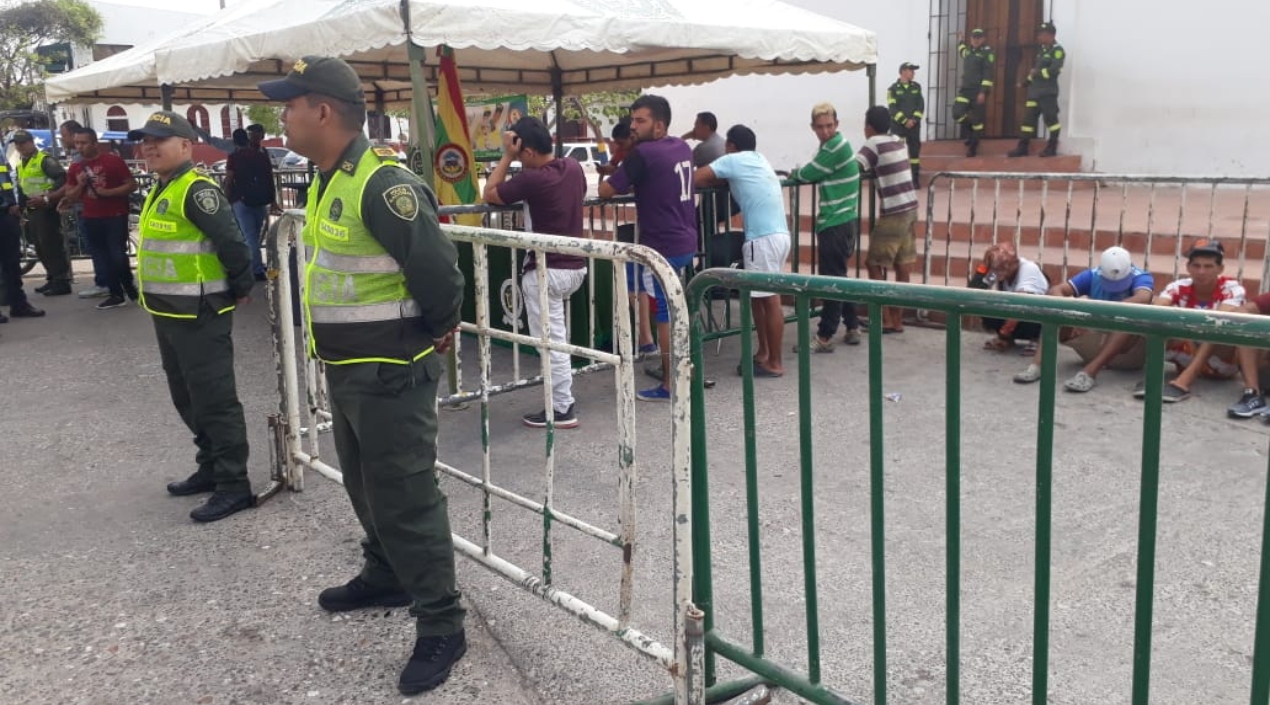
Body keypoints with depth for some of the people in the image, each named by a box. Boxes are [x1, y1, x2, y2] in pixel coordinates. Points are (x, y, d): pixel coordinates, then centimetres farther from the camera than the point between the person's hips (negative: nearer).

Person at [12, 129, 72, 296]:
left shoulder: (45, 160, -10)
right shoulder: (21, 166, 19)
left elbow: (63, 179, -22)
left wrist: (47, 198, -26)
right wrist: (20, 207, 21)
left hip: (46, 209, -10)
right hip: (33, 210, 10)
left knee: (53, 246, -10)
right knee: (41, 248, 13)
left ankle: (62, 282, -8)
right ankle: (52, 279, 22)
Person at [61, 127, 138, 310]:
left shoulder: (113, 161, -7)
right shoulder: (75, 168, 9)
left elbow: (132, 185, -7)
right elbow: (71, 197, 12)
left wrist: (108, 192, -17)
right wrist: (80, 185, -7)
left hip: (115, 216, -6)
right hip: (91, 219, 6)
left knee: (117, 255, -8)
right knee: (101, 258, 6)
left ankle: (130, 287, 15)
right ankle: (116, 294, 13)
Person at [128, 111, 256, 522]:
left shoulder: (197, 191, -18)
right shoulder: (159, 190, 14)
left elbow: (232, 243, -21)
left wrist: (241, 289, -10)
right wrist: (154, 297, 21)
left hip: (199, 315, -10)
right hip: (167, 314, 10)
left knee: (214, 401, -5)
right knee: (188, 399, 19)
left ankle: (234, 485, 3)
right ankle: (210, 468, 32)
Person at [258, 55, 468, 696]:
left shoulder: (382, 184, -24)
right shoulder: (327, 181, 9)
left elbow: (437, 268, -26)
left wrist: (439, 329, -10)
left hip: (390, 374, -10)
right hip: (345, 370, 10)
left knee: (405, 500, -2)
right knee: (365, 486, 24)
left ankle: (441, 627, 10)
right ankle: (385, 577, 45)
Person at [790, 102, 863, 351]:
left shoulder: (835, 147, -16)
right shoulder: (833, 145, 15)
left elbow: (806, 175, -12)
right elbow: (817, 175, 17)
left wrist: (795, 173, 6)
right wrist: (801, 173, 2)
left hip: (836, 223, -10)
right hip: (843, 219, 10)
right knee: (838, 277, 17)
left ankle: (825, 337, 0)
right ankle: (852, 328, 25)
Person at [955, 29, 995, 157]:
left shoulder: (987, 52, -6)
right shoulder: (968, 51, 14)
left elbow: (988, 74, -13)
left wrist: (983, 92, -19)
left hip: (979, 91, -6)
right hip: (965, 89, 6)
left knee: (977, 119, -1)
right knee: (957, 113, -10)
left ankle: (973, 146, 8)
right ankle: (969, 133, 18)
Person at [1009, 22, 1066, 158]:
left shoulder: (1057, 50, -9)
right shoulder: (1042, 50, 18)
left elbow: (1054, 70, -21)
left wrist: (1038, 73, -14)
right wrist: (1028, 80, 16)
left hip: (1048, 92, -9)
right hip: (1035, 91, 9)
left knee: (1050, 118, -3)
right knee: (1028, 118, 6)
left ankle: (1052, 147, 4)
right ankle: (1022, 148, 8)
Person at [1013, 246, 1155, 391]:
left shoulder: (1141, 277, -12)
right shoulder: (1093, 276, -3)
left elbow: (1143, 299, -36)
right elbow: (1055, 291, -15)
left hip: (1128, 351, -3)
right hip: (1095, 344, 3)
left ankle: (1090, 371, -44)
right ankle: (1038, 364, -34)